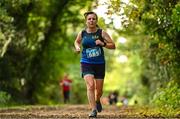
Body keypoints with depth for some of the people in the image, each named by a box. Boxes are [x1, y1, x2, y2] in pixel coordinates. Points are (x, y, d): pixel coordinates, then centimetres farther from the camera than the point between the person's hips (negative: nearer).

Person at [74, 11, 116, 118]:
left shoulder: (102, 33, -5)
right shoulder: (82, 33, 0)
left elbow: (113, 46, -5)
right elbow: (77, 41, 22)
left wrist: (103, 44, -21)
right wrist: (77, 47, 0)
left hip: (99, 64, 1)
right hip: (86, 63, -1)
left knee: (99, 89, 10)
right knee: (90, 85, -20)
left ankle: (97, 101, 45)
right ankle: (94, 110, -18)